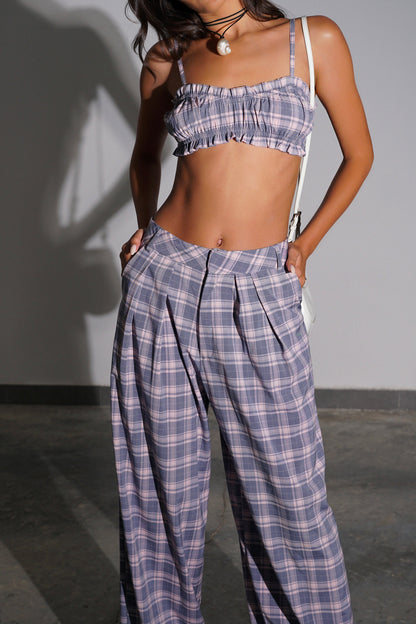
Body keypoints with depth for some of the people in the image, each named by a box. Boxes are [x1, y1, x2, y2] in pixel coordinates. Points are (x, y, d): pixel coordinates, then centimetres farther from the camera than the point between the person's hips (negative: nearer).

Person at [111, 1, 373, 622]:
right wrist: (147, 228, 10)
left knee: (286, 488, 2)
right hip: (164, 281, 2)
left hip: (260, 292, -1)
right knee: (164, 484, 9)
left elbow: (359, 154, 13)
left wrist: (304, 246, 7)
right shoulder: (167, 59, 9)